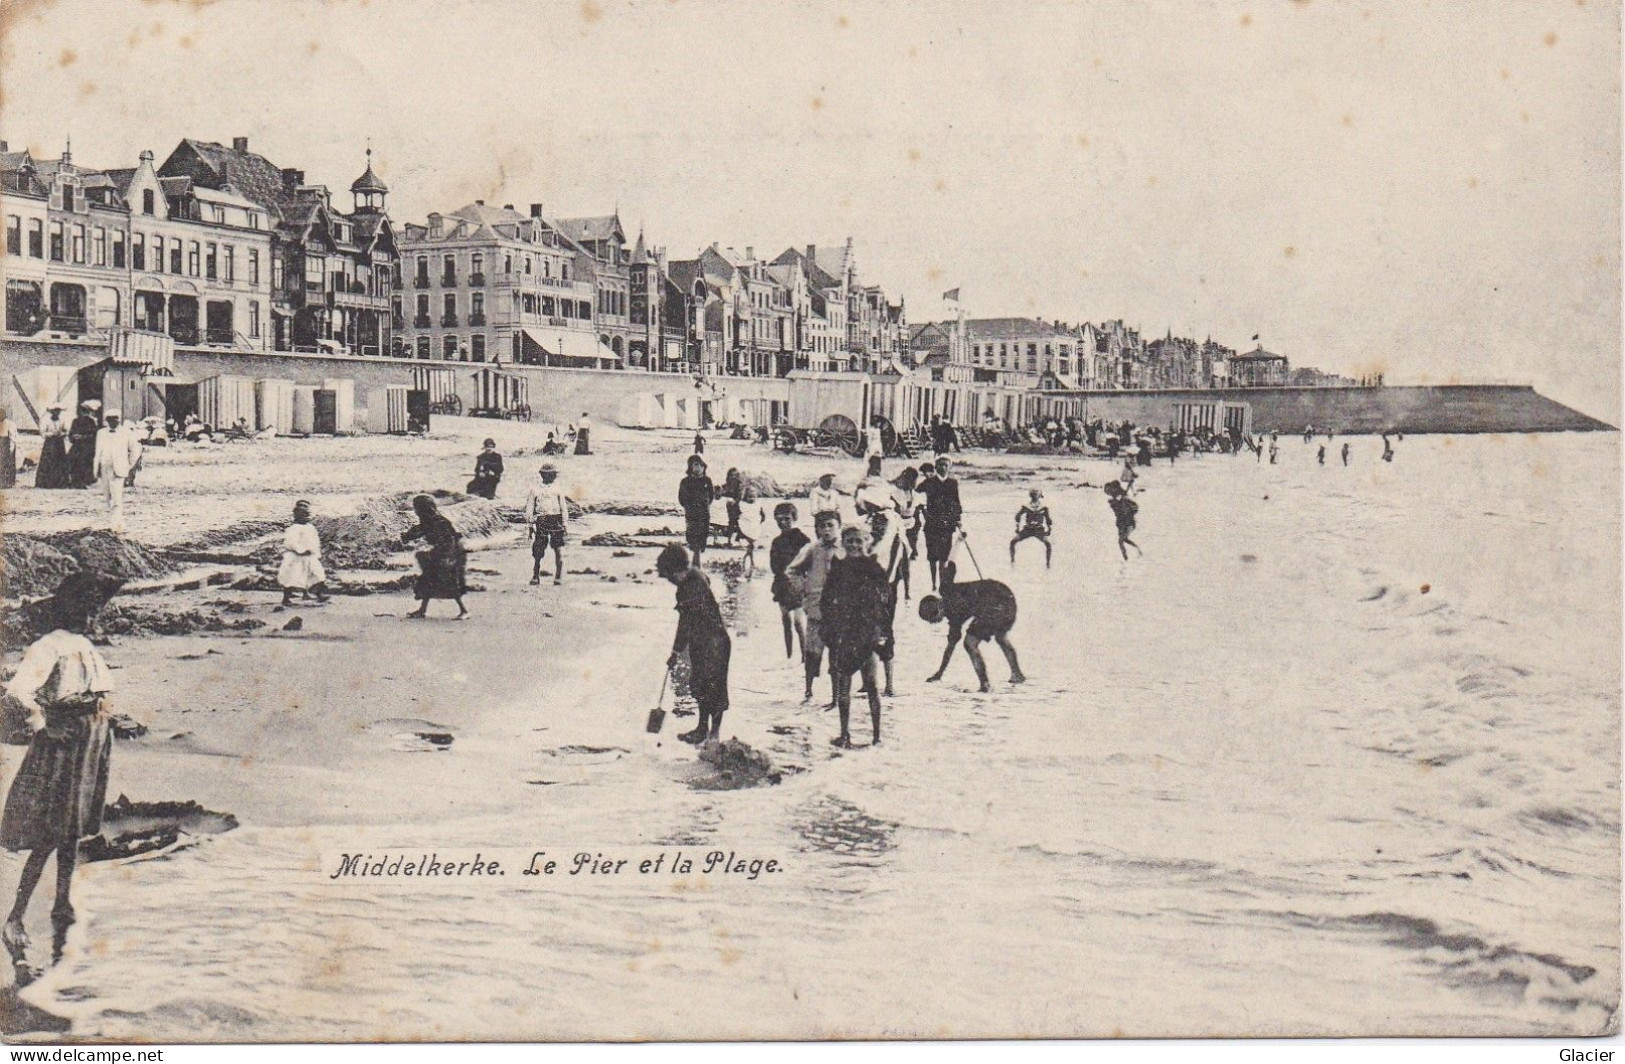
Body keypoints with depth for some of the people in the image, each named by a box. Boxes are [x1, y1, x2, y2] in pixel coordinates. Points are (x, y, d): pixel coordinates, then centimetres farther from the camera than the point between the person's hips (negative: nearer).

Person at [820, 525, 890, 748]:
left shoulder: (873, 568, 2)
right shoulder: (838, 568, 8)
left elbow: (884, 602, 1)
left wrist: (882, 631, -4)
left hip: (867, 632, -2)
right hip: (842, 634, 2)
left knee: (871, 683, 1)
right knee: (842, 685, 3)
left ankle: (877, 735, 3)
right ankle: (844, 734, 8)